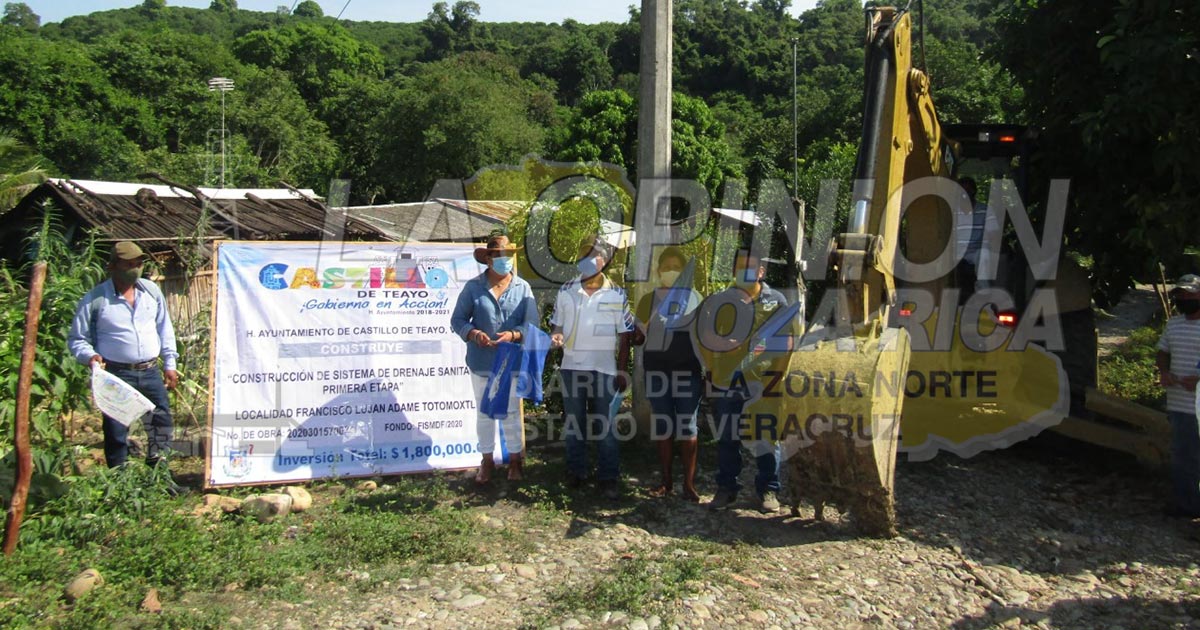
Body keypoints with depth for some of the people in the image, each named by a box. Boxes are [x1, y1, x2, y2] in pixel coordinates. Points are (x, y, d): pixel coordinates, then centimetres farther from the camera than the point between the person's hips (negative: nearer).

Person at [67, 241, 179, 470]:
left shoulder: (151, 290, 5)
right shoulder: (94, 299, -7)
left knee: (162, 425, 11)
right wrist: (90, 356, -20)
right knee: (116, 432, 2)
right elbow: (76, 339, 0)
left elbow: (164, 328, 14)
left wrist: (169, 363, 12)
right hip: (116, 375, -4)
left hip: (151, 372, 4)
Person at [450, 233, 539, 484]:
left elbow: (531, 324, -4)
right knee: (484, 412, 12)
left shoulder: (523, 288, -2)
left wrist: (513, 335, -22)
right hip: (481, 361, 0)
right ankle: (487, 460, 26)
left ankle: (515, 459, 26)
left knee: (511, 412, 11)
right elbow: (457, 319, -2)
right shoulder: (473, 287, -4)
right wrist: (474, 333, -21)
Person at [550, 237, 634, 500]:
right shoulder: (566, 292, 3)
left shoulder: (617, 295, -2)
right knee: (573, 422, 11)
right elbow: (556, 324, 12)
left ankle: (609, 477, 10)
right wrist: (555, 336, -12)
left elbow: (625, 336, 2)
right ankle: (576, 471, 24)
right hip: (571, 367, 2)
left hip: (604, 369, -2)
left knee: (605, 426, 2)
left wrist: (622, 371, -1)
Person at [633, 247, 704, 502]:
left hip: (688, 371, -1)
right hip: (657, 371, 1)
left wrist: (708, 371, 3)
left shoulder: (695, 299, 6)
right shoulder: (649, 300, 7)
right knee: (663, 425, 7)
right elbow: (637, 335, 7)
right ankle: (666, 479, 17)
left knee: (687, 425, 0)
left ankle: (689, 483, 6)